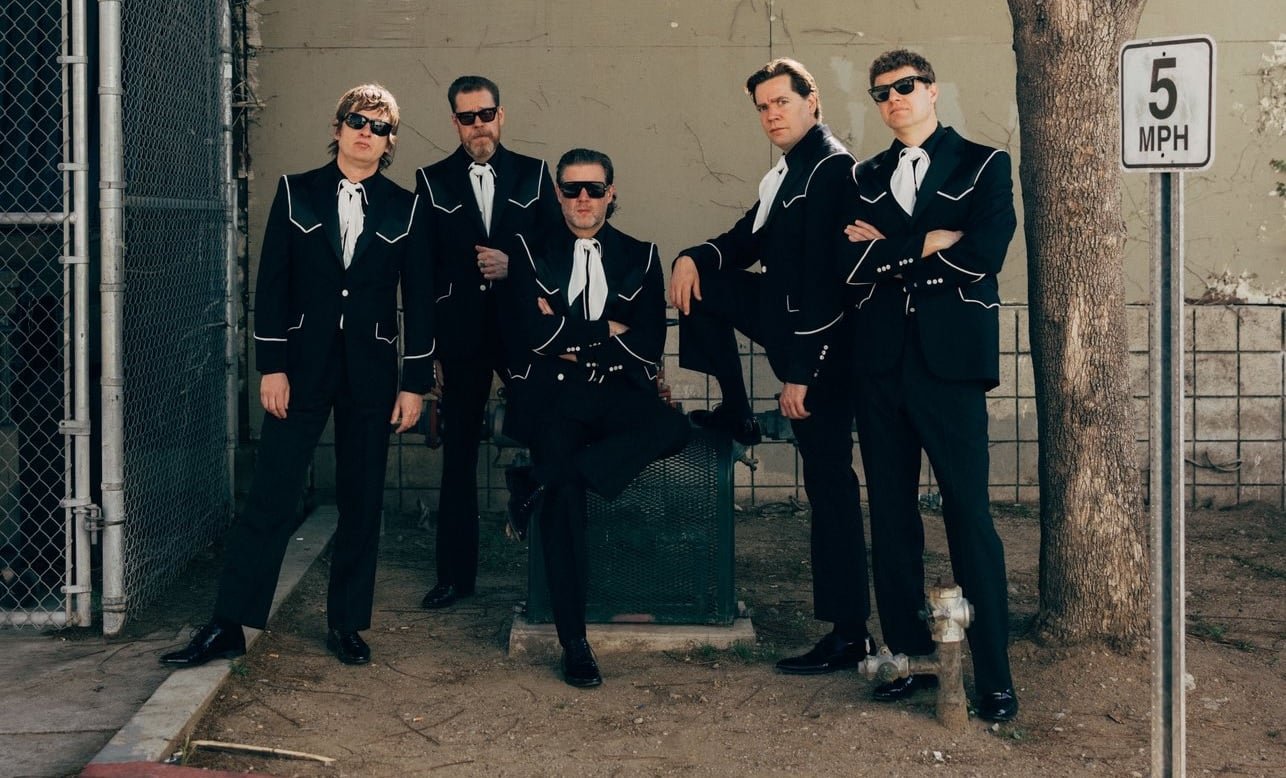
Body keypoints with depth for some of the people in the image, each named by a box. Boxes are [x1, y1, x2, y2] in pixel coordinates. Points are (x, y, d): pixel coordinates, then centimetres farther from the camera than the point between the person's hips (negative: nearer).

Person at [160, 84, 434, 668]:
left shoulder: (404, 208, 5)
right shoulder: (296, 193, 4)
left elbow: (418, 298, 6)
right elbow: (272, 283, 1)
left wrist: (416, 382, 2)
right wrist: (271, 366, -6)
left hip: (371, 372, 1)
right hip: (303, 366, -1)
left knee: (362, 503, 6)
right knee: (270, 498, -4)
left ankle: (347, 624, 18)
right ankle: (228, 626, 1)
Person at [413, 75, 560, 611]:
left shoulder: (533, 175, 8)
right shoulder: (433, 183, 6)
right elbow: (422, 269, 3)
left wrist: (515, 265, -12)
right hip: (460, 335, 0)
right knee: (458, 457, 5)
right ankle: (455, 574, 14)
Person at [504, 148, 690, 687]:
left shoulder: (639, 257, 13)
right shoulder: (531, 254, 10)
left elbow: (650, 343, 1)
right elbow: (537, 333, -5)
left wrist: (571, 338, -5)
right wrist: (608, 329, -1)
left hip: (616, 392, 2)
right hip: (553, 396, -2)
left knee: (672, 428, -31)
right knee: (566, 497, -24)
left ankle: (546, 483, -25)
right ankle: (574, 643, -18)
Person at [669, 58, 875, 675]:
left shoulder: (832, 168, -18)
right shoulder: (786, 174, 13)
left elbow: (822, 277, -23)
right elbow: (747, 241, 19)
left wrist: (800, 372, -24)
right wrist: (694, 257, -4)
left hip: (820, 343, -9)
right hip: (786, 316, 9)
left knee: (828, 482, -7)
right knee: (701, 283, 11)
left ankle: (850, 633, -2)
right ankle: (735, 415, 15)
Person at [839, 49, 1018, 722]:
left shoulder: (983, 165, 5)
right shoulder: (865, 177, 15)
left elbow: (984, 252, -11)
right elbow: (851, 266, 1)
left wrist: (889, 249, -4)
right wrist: (928, 246, -8)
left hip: (950, 362, -4)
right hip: (880, 363, 4)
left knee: (969, 514, -5)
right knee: (891, 515, 7)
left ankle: (993, 675, 0)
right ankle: (909, 657, 16)